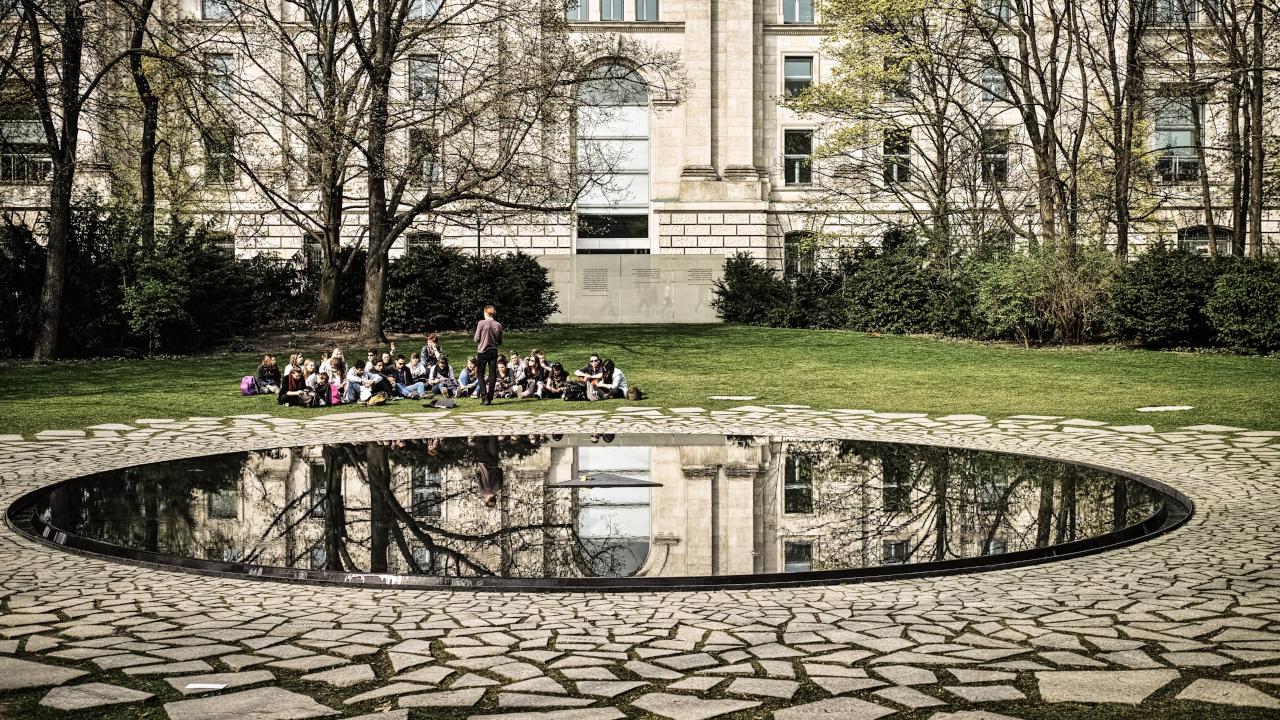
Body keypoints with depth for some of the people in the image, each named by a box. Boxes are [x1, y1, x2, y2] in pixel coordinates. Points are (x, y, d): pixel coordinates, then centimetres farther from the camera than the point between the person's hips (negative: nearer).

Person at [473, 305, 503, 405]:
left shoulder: (481, 323, -10)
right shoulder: (498, 325, 1)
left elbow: (476, 339, -6)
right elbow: (500, 342, 6)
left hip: (482, 351, -3)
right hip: (494, 352, 3)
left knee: (480, 375, 6)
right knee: (492, 375, 8)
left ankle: (484, 398, -5)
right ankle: (490, 398, 6)